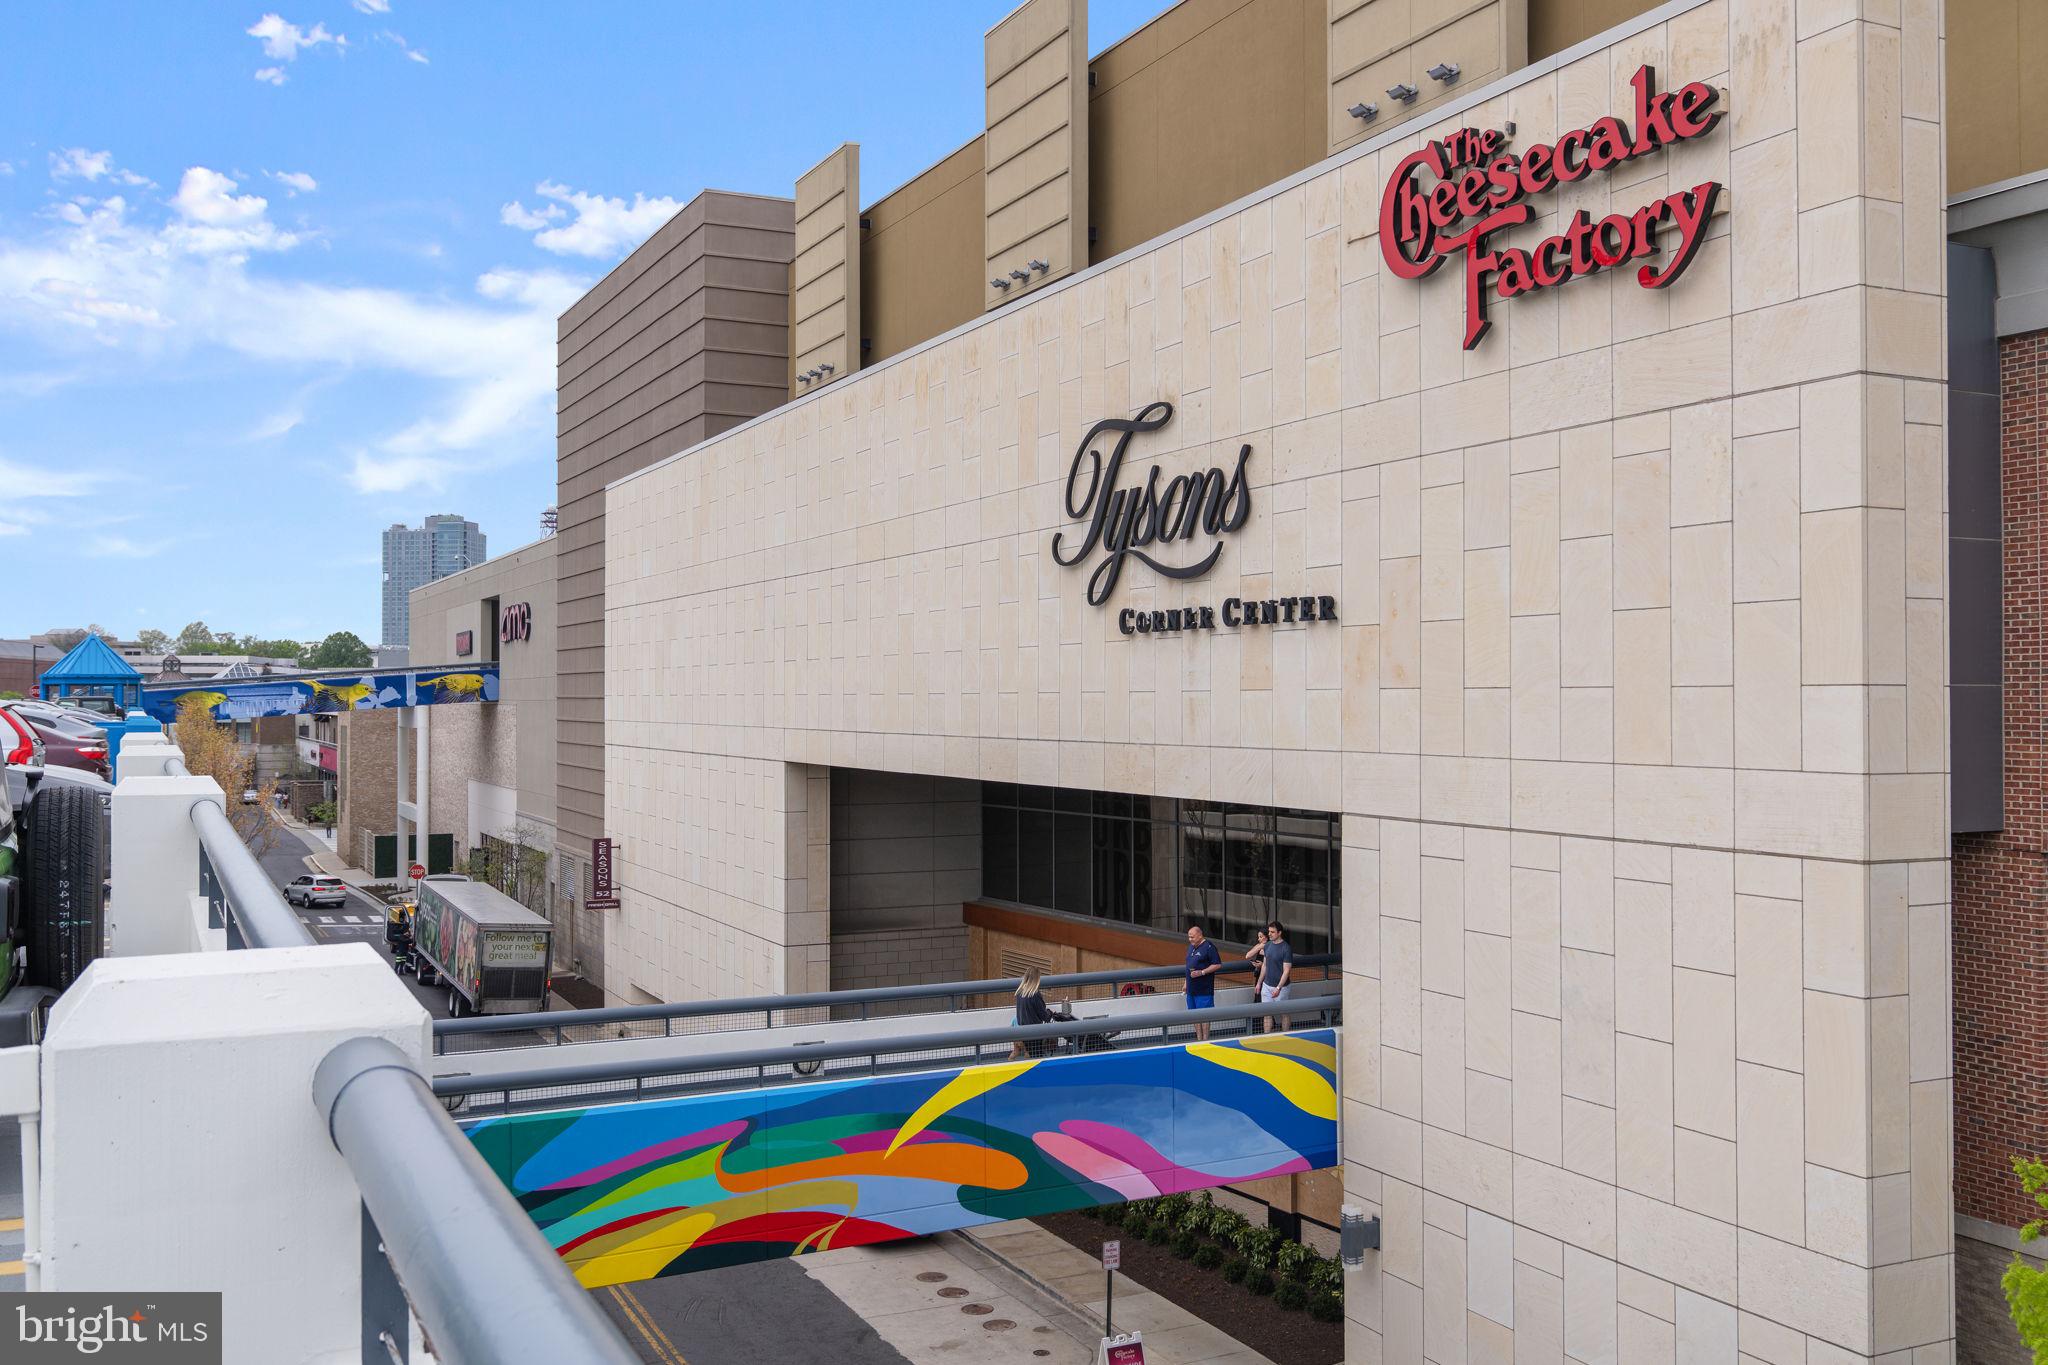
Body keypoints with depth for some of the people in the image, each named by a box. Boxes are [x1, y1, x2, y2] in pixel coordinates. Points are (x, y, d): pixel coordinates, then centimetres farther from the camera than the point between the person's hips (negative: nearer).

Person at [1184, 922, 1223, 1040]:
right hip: (1192, 988, 8)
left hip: (1204, 989, -8)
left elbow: (1218, 965, -14)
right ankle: (1198, 1039, 18)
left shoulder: (1209, 947, -12)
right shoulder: (1191, 946, 14)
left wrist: (1201, 972, -20)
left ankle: (1205, 1040, 0)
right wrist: (1186, 983, 22)